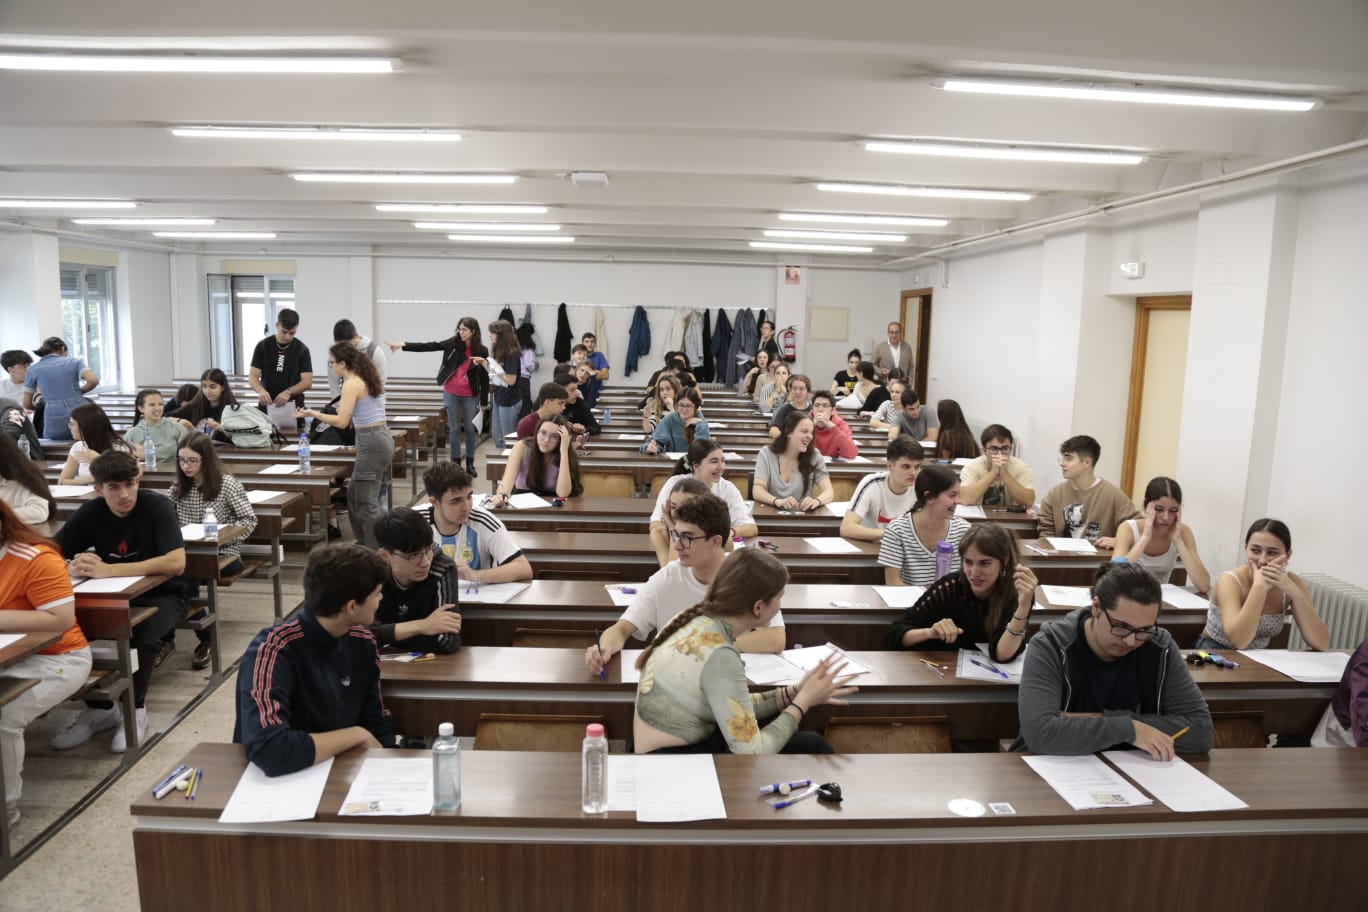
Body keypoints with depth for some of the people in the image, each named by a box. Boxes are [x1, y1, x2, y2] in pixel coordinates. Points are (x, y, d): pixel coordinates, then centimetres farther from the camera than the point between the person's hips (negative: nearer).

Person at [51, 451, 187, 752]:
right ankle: (100, 707, 1)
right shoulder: (90, 512, -5)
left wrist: (107, 570, -38)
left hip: (161, 595, -4)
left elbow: (177, 563, -31)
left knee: (143, 633, -34)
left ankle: (135, 709, -9)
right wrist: (76, 566, -33)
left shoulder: (157, 506, -19)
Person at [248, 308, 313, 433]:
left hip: (293, 408, -1)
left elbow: (307, 382, -7)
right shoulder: (263, 346, 1)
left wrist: (289, 392, -26)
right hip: (267, 407, 1)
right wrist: (261, 390, -24)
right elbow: (252, 376, -2)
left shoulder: (302, 349, -1)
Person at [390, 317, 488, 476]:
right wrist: (403, 345, -19)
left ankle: (470, 463, 20)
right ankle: (455, 463, 15)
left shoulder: (481, 351, -8)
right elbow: (428, 346, -9)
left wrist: (484, 400, -2)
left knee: (470, 428, 8)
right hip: (451, 394, 1)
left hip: (470, 396, -1)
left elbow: (485, 376, -2)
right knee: (454, 429, 8)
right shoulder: (453, 343, -5)